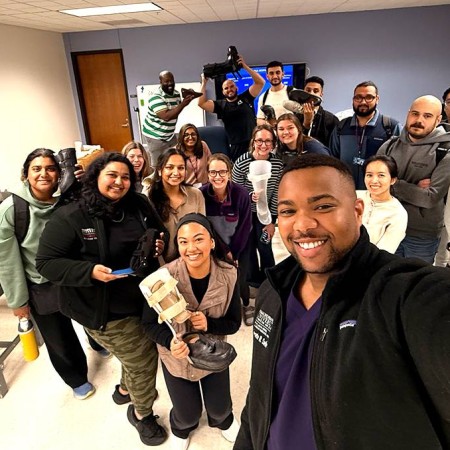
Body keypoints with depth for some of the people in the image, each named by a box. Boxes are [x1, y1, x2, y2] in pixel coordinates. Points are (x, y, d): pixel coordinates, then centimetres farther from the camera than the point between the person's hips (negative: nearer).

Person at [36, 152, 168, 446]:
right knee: (144, 360, 6)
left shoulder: (140, 205, -2)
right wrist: (90, 271, -28)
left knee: (136, 355, 25)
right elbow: (47, 263, -14)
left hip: (144, 298, 6)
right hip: (106, 310, -5)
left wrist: (159, 244, -10)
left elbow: (160, 232, 14)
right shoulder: (70, 217, -17)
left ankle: (126, 389, 59)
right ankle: (142, 413, 38)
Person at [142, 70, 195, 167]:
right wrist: (183, 104, -38)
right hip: (155, 135, -7)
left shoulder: (176, 93, 1)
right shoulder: (156, 97, -24)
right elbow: (166, 116, -36)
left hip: (170, 134, 7)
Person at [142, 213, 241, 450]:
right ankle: (181, 427, 55)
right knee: (188, 414, 15)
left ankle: (223, 419, 59)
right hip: (177, 358, -1)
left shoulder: (228, 276, -22)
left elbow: (234, 323, -13)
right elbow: (149, 323, -17)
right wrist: (170, 342, -36)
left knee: (219, 407, 18)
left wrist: (209, 324, -32)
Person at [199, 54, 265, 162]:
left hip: (254, 142, 0)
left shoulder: (246, 98, 9)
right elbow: (201, 103, 0)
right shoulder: (221, 105, 10)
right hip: (237, 147, 0)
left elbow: (260, 82, 1)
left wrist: (245, 66, -5)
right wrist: (204, 83, -1)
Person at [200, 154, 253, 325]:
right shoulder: (201, 194, -21)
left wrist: (232, 253, -11)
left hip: (239, 247, -1)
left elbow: (245, 227, -13)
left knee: (239, 280, -3)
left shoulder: (241, 194, -23)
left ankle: (246, 305, 29)